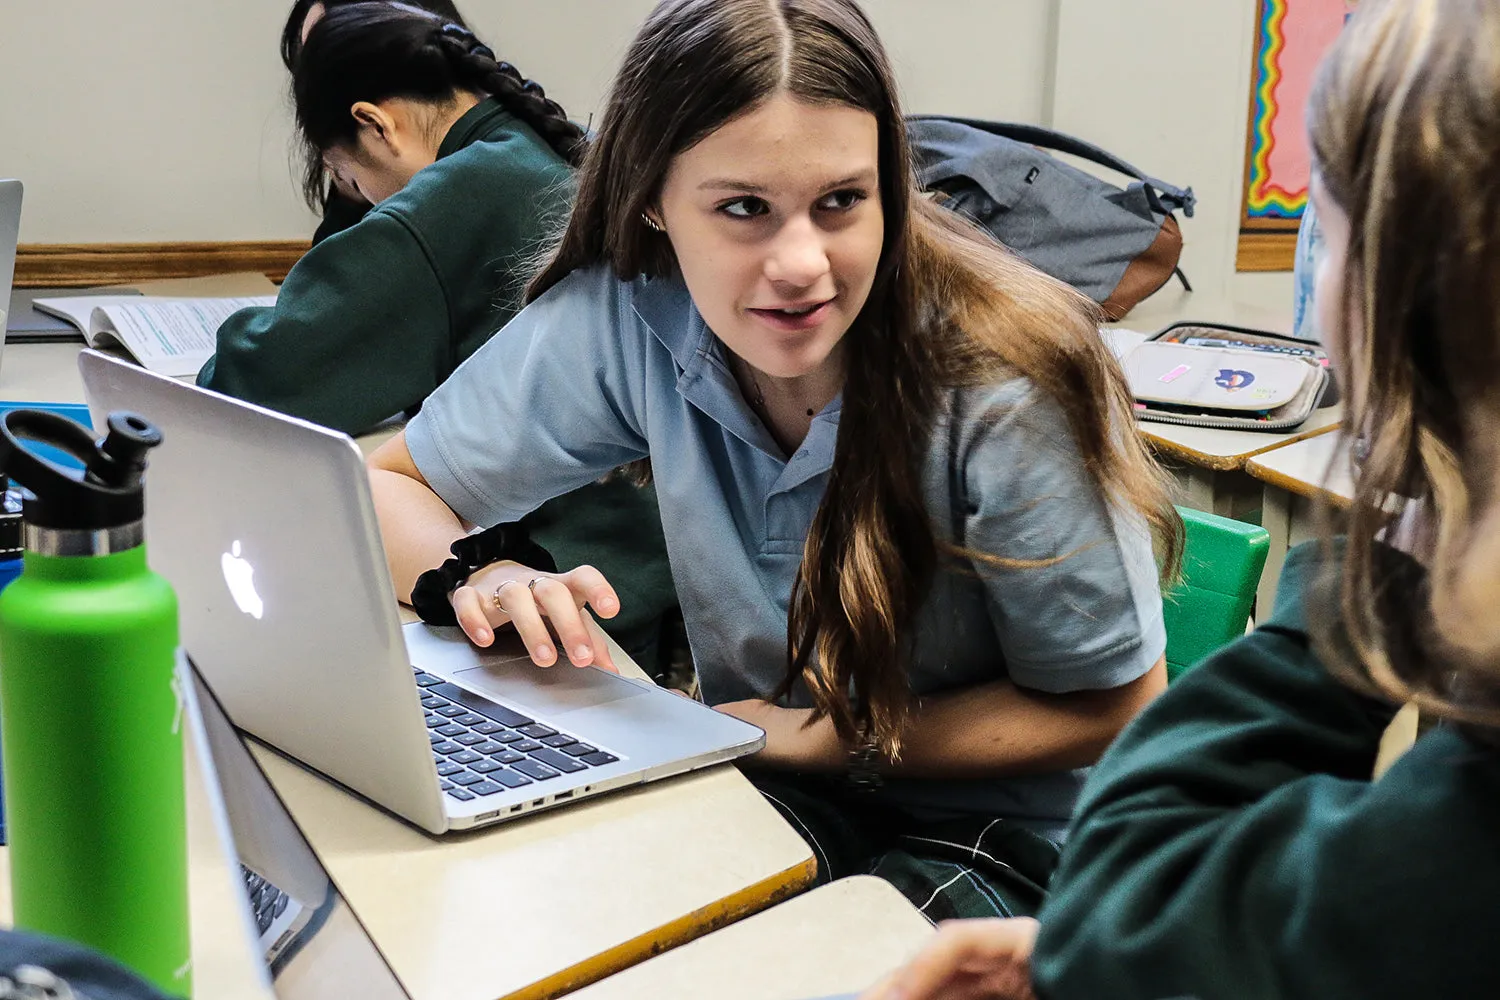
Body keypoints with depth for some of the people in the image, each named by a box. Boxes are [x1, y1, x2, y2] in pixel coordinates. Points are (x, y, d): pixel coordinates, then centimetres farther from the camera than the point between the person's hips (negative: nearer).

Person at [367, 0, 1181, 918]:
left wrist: (819, 739, -18)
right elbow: (386, 486, -2)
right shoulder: (622, 323, -16)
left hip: (1002, 842, -1)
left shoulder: (1005, 384, -25)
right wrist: (478, 583, -26)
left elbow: (1114, 708, -13)